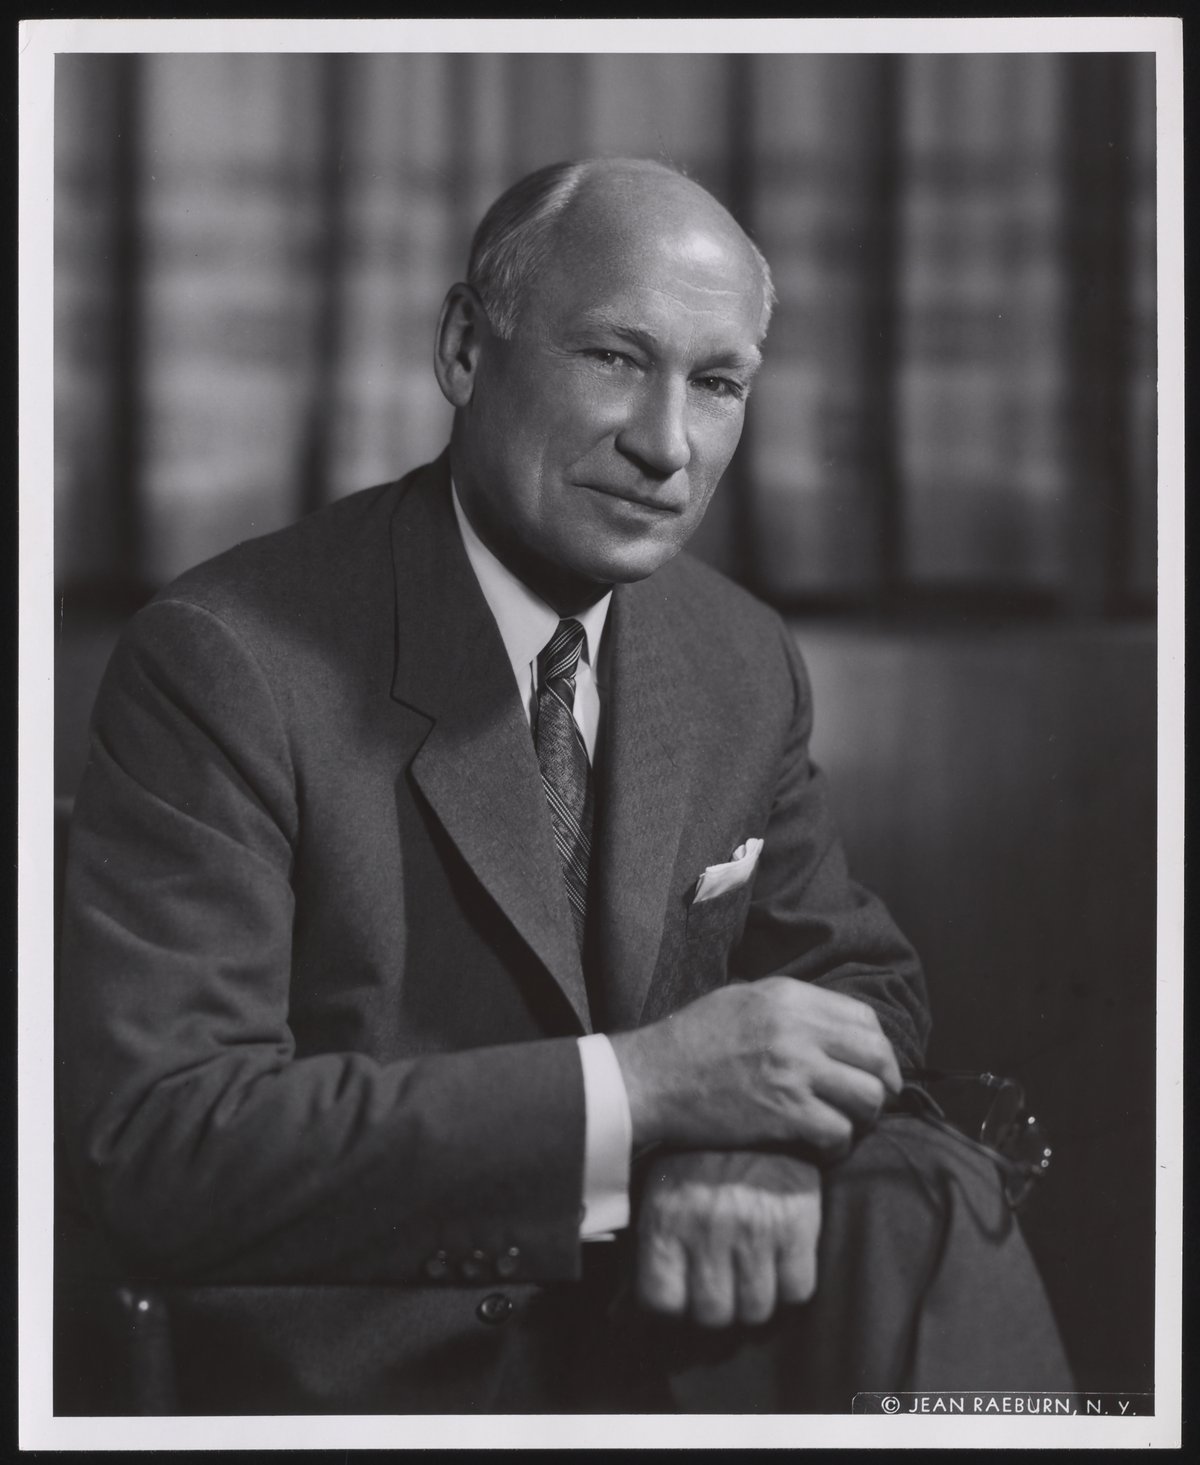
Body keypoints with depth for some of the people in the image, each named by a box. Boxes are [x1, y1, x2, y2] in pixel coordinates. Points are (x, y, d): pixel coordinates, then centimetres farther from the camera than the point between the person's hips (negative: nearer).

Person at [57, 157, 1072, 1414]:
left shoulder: (747, 665, 5)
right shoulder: (224, 663, -15)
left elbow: (854, 980, 12)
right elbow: (150, 1151, -22)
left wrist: (755, 1145, -15)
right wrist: (638, 1084, -28)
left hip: (662, 1319, 5)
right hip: (371, 1372, -5)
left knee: (922, 1207, -25)